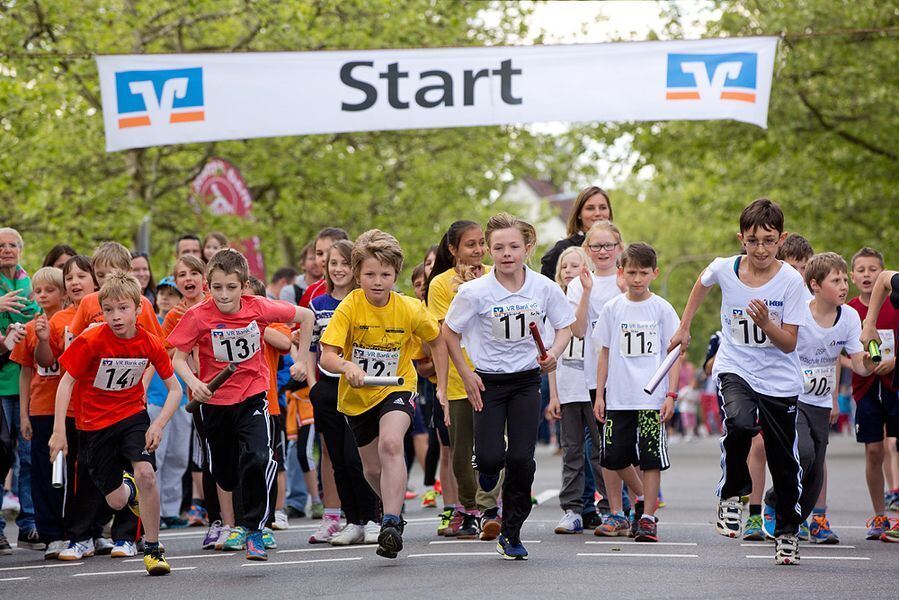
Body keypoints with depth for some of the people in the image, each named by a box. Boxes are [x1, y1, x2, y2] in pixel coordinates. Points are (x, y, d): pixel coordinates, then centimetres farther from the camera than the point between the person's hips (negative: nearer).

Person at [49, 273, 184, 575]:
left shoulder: (150, 344, -13)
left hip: (133, 415, 0)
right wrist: (59, 431, -15)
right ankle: (129, 486, 44)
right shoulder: (91, 341, -19)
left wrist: (158, 425, -18)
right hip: (95, 423, 0)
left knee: (146, 473, -27)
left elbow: (175, 389, -4)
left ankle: (152, 549, -12)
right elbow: (66, 382, -11)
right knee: (116, 501, 3)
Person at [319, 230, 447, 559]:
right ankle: (394, 508, 47)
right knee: (372, 468, 15)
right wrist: (346, 366, -46)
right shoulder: (349, 307, -18)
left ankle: (391, 525, -31)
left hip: (397, 388, -2)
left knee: (390, 444, -31)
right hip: (357, 395, 2)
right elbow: (327, 356, -24)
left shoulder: (410, 310, -14)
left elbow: (436, 340, 5)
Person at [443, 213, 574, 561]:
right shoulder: (475, 291, -14)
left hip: (527, 379, 1)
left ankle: (511, 535, 10)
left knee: (521, 459, -7)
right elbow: (449, 333, -1)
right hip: (488, 381, -1)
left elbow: (565, 327, 6)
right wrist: (466, 375, -5)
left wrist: (554, 354, -14)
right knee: (491, 457, -13)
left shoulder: (544, 288, -9)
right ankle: (487, 466, 29)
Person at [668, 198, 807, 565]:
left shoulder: (791, 280, -13)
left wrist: (766, 323, -28)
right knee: (740, 422, -32)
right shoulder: (724, 269, -7)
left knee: (784, 462, 5)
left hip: (779, 380, 0)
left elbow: (789, 344, -11)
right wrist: (684, 328, 22)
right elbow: (702, 284, 19)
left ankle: (787, 532, 25)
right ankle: (732, 493, -8)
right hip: (735, 369, 0)